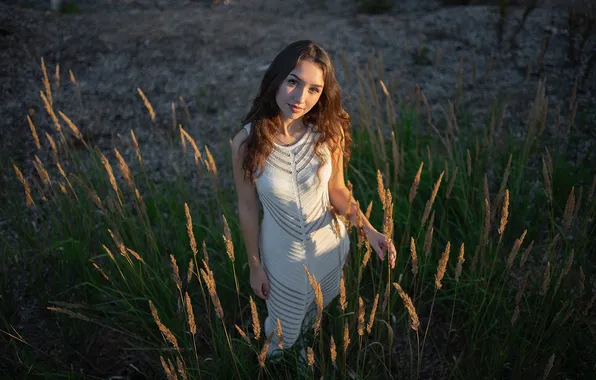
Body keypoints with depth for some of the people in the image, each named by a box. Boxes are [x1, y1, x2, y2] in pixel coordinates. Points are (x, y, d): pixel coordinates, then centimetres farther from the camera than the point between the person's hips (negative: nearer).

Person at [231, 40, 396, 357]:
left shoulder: (329, 133, -20)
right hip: (283, 255, -2)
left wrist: (368, 229, -20)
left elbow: (337, 190, -5)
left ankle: (304, 343, 69)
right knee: (284, 333, 24)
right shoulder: (247, 142, -26)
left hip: (331, 245, 2)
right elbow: (247, 209, -13)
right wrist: (255, 267, -3)